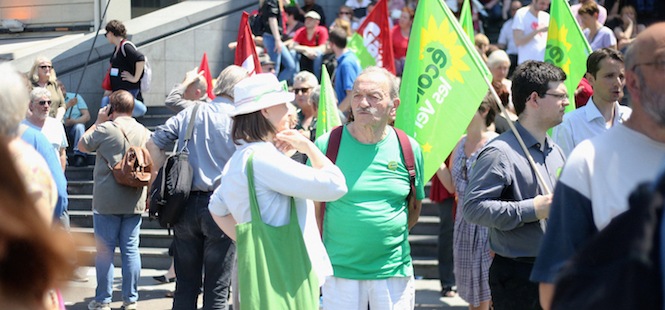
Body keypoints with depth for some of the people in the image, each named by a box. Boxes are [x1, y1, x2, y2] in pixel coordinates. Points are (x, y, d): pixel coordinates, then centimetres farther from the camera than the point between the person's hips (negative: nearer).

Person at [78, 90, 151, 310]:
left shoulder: (105, 129, -11)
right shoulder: (145, 133, 4)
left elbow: (82, 145, 6)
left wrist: (98, 122, 11)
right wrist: (147, 197, 19)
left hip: (107, 201, -4)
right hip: (134, 201, 4)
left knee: (104, 251, 2)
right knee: (131, 250, 7)